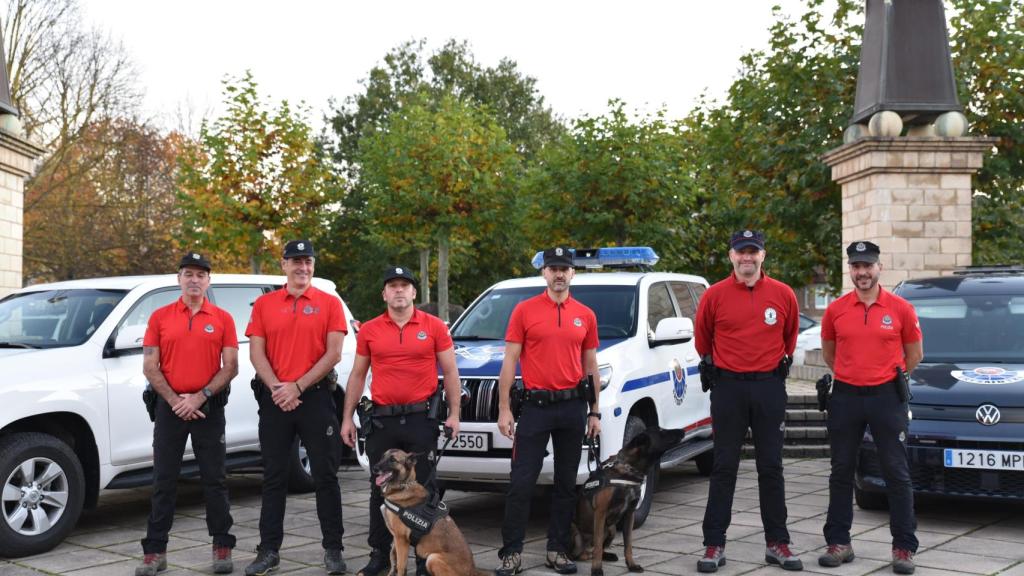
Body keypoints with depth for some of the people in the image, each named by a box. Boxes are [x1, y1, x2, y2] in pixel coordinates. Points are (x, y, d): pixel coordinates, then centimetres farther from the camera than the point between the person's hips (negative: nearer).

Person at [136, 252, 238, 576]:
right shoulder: (160, 317, 5)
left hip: (209, 408, -1)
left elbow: (231, 367, -2)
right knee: (163, 480, 4)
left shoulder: (222, 319, 3)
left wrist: (199, 397, -11)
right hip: (169, 407, 1)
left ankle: (222, 548, 12)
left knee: (214, 480, 4)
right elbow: (150, 367, 1)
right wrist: (174, 400, -9)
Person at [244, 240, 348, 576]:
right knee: (273, 477, 7)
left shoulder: (329, 303, 2)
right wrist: (277, 388, -12)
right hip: (275, 399, 2)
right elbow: (256, 353, 2)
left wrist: (298, 386, -12)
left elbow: (333, 354, -5)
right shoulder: (264, 305, 8)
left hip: (316, 397, -2)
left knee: (325, 475, 3)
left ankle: (333, 549, 12)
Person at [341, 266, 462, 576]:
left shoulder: (434, 326, 0)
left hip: (421, 419, -2)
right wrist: (347, 418, 7)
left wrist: (454, 413, -3)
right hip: (382, 420, 2)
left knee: (423, 489, 4)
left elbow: (450, 372, 3)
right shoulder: (369, 330, 5)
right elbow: (357, 376, 11)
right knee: (380, 489, 10)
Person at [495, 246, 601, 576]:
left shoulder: (585, 316, 8)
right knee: (521, 483, -3)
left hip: (573, 408, 3)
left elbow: (591, 367, 13)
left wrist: (594, 412, 10)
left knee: (566, 483, 9)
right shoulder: (524, 311, 0)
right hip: (535, 406, -3)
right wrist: (504, 409, -6)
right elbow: (509, 362, -1)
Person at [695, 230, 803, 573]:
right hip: (728, 387, -1)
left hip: (770, 387, 1)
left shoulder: (783, 294, 0)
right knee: (724, 468, 4)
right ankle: (714, 545, 9)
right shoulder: (714, 296, -3)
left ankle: (777, 544, 17)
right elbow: (702, 338, 13)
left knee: (771, 468, 8)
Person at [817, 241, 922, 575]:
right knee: (841, 472, 9)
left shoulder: (900, 308, -2)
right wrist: (852, 375, 11)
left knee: (896, 473, 1)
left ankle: (904, 547, 10)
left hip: (886, 397, -2)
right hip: (845, 397, 2)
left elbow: (914, 353, 9)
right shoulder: (835, 310, 2)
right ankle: (838, 543, 19)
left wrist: (891, 378, 10)